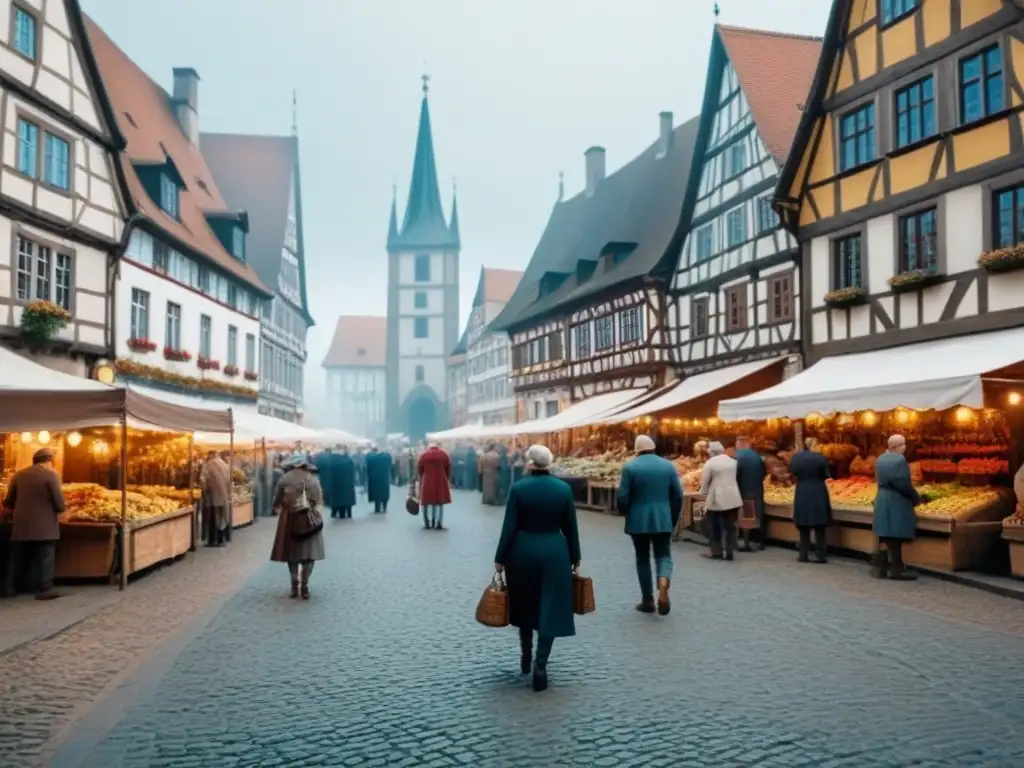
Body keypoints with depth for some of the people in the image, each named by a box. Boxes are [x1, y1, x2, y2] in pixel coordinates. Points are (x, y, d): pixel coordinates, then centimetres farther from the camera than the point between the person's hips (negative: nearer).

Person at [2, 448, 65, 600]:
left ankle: (9, 587, 19)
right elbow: (59, 502, -11)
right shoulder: (50, 475, -8)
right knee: (45, 557, 0)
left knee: (18, 558, 14)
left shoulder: (19, 475, 8)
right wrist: (59, 509, 10)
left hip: (21, 526, 5)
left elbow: (8, 502, 12)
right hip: (44, 526, -5)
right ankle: (44, 589, -1)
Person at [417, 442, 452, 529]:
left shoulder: (423, 455, 6)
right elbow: (449, 470, 10)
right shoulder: (444, 454, 7)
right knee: (439, 502, 6)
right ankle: (437, 524, 1)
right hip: (440, 481, 0)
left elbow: (419, 470, 9)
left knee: (426, 502, 11)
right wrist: (448, 481, 21)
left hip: (427, 482, 0)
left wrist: (421, 480, 22)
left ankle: (427, 523, 12)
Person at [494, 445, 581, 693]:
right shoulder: (564, 489, -4)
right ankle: (540, 664, -4)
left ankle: (526, 658, 31)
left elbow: (509, 527, -8)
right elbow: (571, 528, 1)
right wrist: (575, 559, 11)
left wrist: (500, 559, 0)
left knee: (525, 605, 19)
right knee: (550, 609, 4)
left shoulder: (518, 488, -8)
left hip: (523, 552, 0)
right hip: (554, 553, 0)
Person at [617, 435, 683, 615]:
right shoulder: (669, 466, 1)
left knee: (643, 559, 11)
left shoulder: (630, 467, -7)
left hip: (638, 521, -1)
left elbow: (622, 497, -8)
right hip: (663, 520, 2)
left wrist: (626, 514, 13)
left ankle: (647, 601, 14)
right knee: (663, 555, 10)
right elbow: (678, 496, 3)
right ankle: (663, 588, -16)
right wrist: (673, 519, 15)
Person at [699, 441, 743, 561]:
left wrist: (704, 495, 9)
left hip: (716, 500, -5)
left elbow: (704, 482, -5)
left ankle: (716, 552, 8)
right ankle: (729, 552, 8)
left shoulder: (710, 463, -7)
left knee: (714, 527, 6)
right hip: (733, 499, 5)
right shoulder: (733, 462, 8)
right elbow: (737, 479, 14)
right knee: (730, 526, 7)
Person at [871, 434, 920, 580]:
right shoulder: (899, 460, -18)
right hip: (897, 502, -9)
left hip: (882, 500, 9)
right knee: (895, 537, -3)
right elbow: (903, 484, -21)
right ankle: (896, 570, 3)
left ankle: (880, 567, 14)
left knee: (885, 536, 12)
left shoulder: (880, 459, 11)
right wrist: (916, 498, -6)